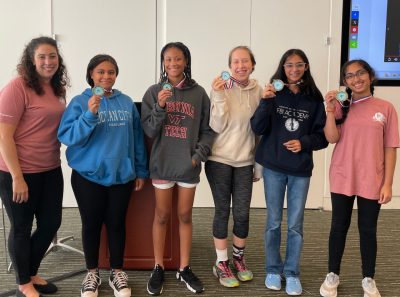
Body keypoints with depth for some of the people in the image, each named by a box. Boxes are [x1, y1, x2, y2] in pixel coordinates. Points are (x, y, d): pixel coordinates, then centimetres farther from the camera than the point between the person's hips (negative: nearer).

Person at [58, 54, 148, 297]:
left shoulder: (127, 102, 4)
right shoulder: (80, 102, -5)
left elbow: (137, 138, 8)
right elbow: (67, 136, -14)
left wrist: (141, 170, 8)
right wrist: (89, 114, -26)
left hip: (122, 174, 2)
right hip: (89, 175, -2)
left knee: (116, 223, 11)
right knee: (92, 224, 10)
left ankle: (117, 272, 28)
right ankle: (92, 273, 28)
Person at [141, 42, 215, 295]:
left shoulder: (199, 93, 0)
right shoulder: (154, 92, 0)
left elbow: (208, 130, 3)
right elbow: (149, 131, -4)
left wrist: (199, 155, -9)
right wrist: (160, 107, -19)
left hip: (189, 165, 0)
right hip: (162, 163, 0)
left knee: (185, 216, 10)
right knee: (162, 216, 8)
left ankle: (184, 269, 22)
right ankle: (159, 269, 21)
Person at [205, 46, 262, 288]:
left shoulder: (257, 90, 2)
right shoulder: (221, 88, -9)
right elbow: (217, 126, -13)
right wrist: (220, 96, -24)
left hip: (245, 161, 3)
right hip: (219, 160, -3)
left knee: (242, 213, 6)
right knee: (223, 211, 4)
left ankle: (239, 257, 29)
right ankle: (221, 263, 19)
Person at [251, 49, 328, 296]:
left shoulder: (314, 99, -2)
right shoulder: (273, 93, -3)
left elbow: (323, 136, 1)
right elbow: (258, 129, -10)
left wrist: (304, 142, -17)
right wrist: (266, 102, -22)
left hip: (301, 170, 0)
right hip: (273, 167, 0)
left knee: (296, 224, 8)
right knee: (273, 221, 11)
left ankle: (292, 272, 23)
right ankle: (273, 269, 26)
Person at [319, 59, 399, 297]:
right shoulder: (341, 106, 1)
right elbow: (332, 138, -9)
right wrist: (330, 109, -19)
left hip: (372, 181, -1)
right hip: (342, 179, 1)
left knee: (368, 230, 10)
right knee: (339, 227, 12)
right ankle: (333, 275, 28)